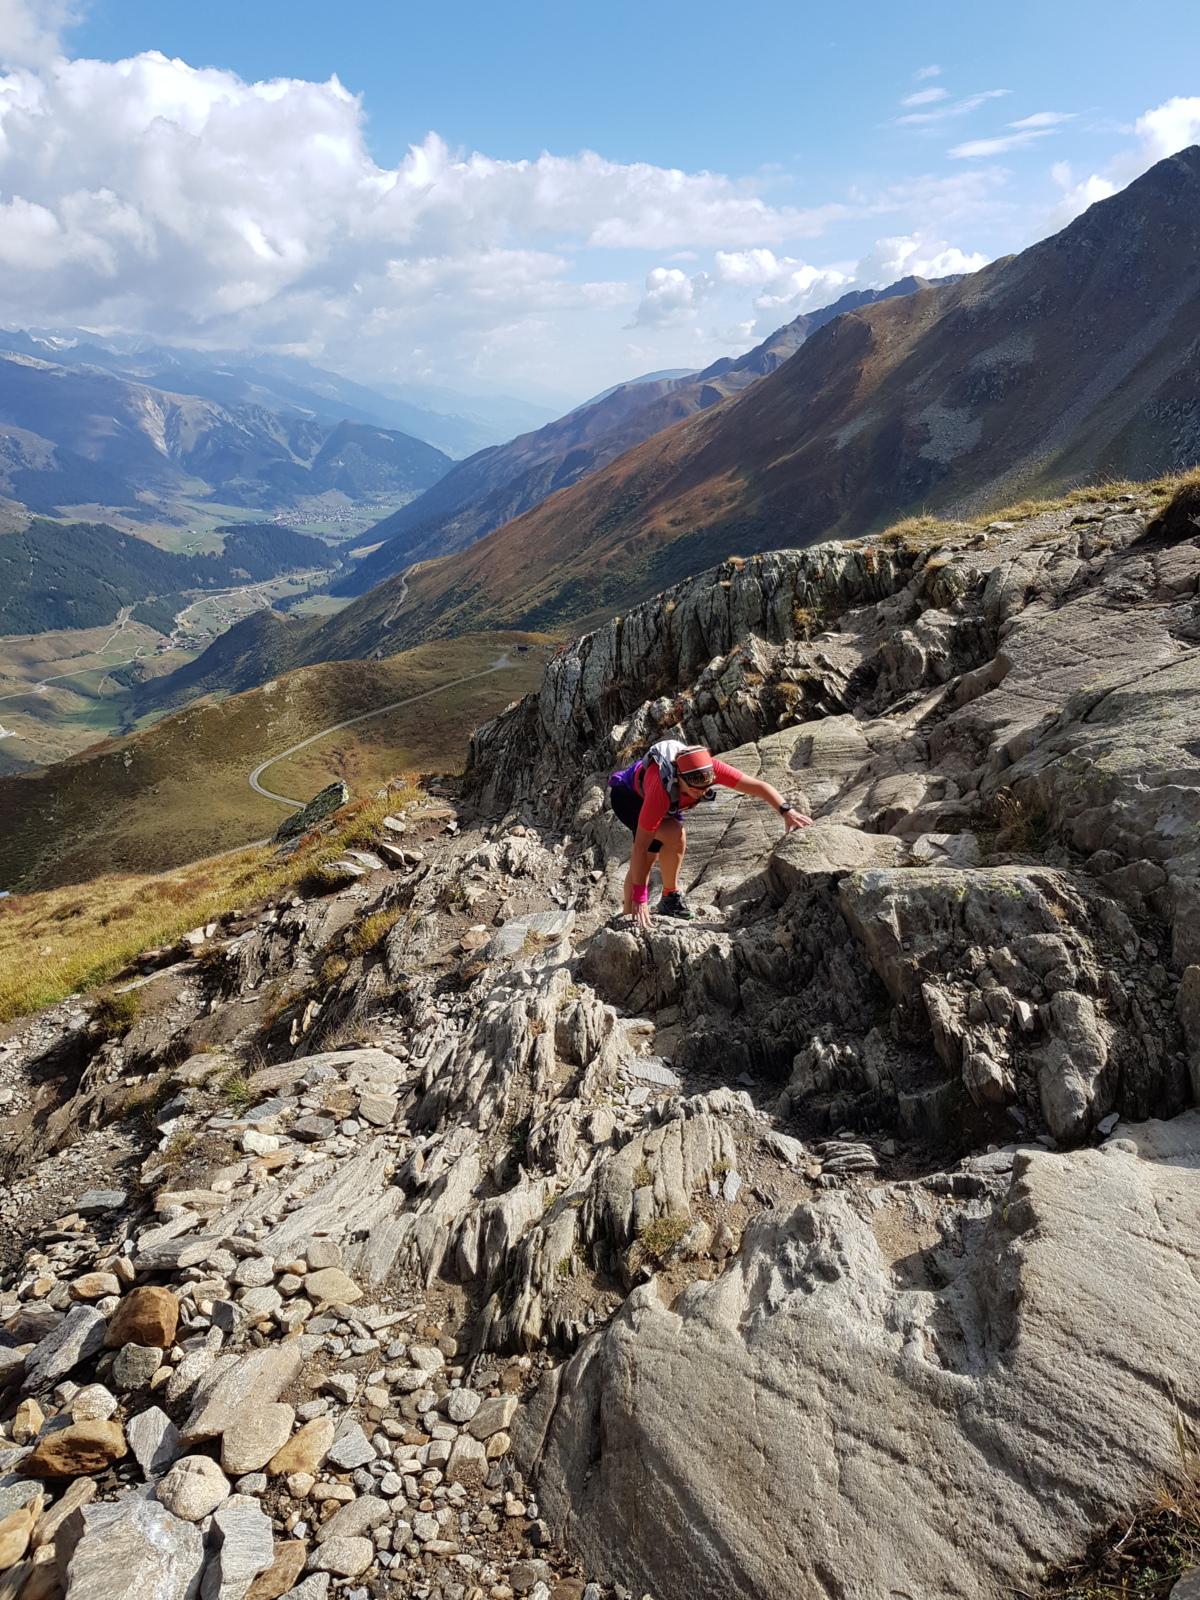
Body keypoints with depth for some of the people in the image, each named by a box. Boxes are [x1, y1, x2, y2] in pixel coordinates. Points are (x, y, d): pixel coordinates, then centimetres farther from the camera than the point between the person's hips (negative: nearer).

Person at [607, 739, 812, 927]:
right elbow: (640, 847, -41)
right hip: (627, 796, -6)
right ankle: (670, 897, -13)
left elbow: (759, 787, -27)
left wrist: (787, 811, -42)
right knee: (675, 834, -28)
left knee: (646, 862, 2)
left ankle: (629, 917, 18)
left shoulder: (709, 768, -33)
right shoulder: (662, 790, -45)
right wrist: (640, 899, -41)